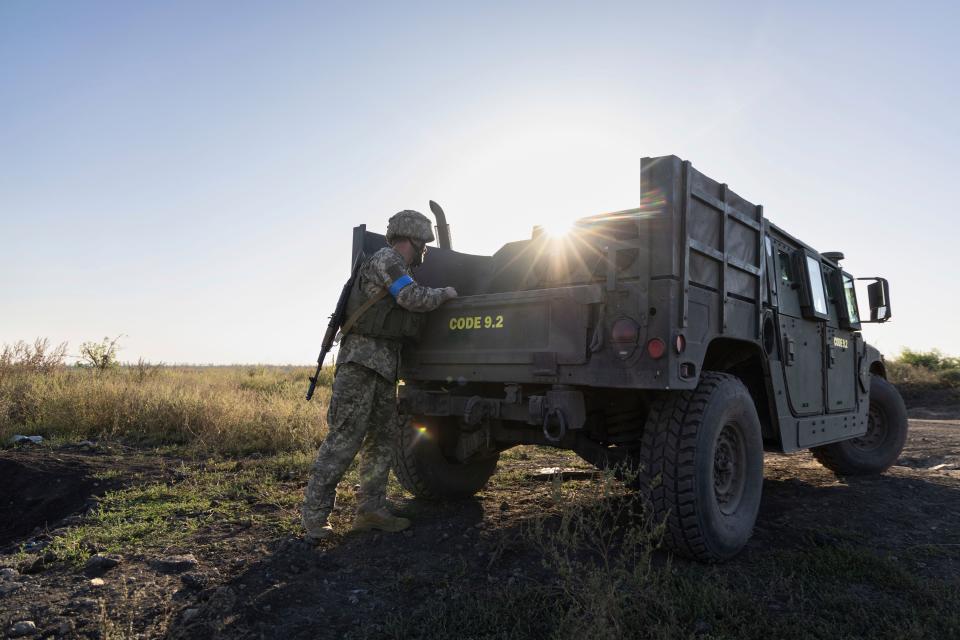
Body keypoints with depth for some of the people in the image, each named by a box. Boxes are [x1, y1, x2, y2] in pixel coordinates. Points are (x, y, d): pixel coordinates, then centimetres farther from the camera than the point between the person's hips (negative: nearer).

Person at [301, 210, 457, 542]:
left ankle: (371, 510, 14)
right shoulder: (385, 259, -6)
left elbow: (409, 306, 30)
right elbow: (414, 298, -17)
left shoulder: (398, 268, 24)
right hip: (362, 358, -10)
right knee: (344, 438, -11)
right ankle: (315, 517, -5)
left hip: (384, 364, 10)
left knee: (383, 438, 9)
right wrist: (444, 293, -1)